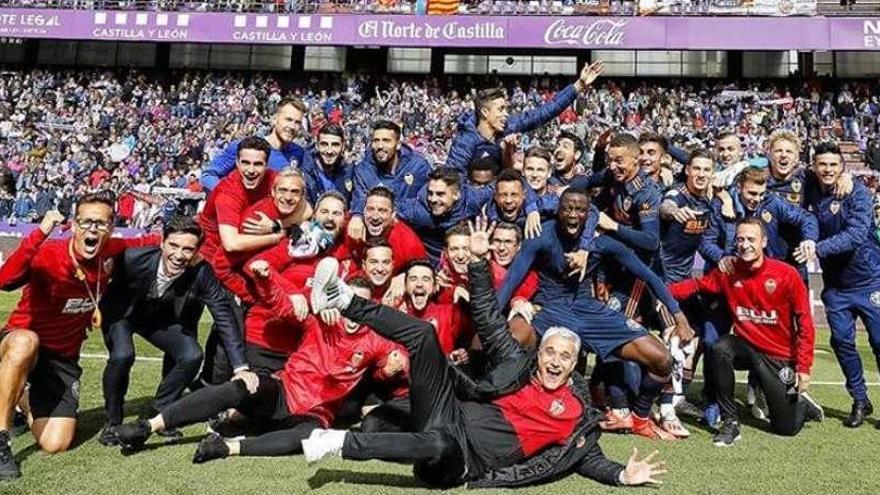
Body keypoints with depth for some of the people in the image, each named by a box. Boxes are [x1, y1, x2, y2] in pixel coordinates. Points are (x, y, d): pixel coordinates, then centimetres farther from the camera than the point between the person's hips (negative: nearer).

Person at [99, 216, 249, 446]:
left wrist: (240, 367, -27)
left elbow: (225, 315, -24)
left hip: (163, 320, 2)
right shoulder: (133, 258, -32)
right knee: (122, 355, -29)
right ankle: (112, 422, -3)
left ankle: (157, 414, 6)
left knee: (192, 356, -19)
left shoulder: (201, 273, -28)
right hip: (122, 314, -2)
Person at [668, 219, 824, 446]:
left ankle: (802, 405, 40)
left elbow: (804, 323, -12)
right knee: (720, 349, -33)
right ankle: (731, 423, -17)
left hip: (779, 357, -2)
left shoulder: (787, 274, -16)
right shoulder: (728, 272, -8)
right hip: (746, 346, 2)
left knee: (786, 428, 1)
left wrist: (804, 368, -14)